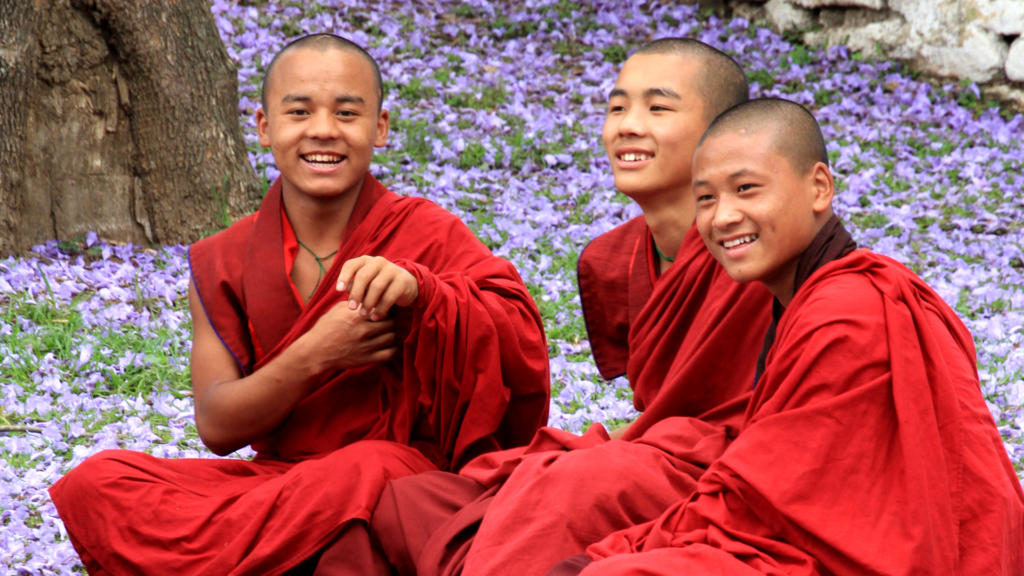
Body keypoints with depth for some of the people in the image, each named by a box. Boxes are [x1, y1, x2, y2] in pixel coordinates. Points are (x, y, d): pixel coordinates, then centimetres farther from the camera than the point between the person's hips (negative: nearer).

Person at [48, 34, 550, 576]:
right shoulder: (222, 263, 8)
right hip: (272, 478, 4)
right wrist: (316, 354, -17)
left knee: (365, 474, -40)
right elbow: (216, 426, 0)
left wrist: (418, 287, -30)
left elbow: (526, 354, -13)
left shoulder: (430, 235, 0)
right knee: (96, 481, -18)